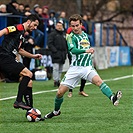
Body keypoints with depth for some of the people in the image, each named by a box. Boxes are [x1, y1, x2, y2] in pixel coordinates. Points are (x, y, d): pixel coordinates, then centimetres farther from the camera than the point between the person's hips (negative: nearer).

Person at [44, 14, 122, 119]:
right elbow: (73, 50, -25)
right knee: (60, 92, -2)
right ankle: (56, 111, 25)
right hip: (75, 68, -2)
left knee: (98, 81, -29)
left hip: (87, 67, 2)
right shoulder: (71, 37, -4)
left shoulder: (85, 35, 14)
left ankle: (113, 98, -49)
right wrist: (86, 51, -36)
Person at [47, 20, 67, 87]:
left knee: (60, 69, 10)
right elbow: (50, 44, -8)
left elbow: (66, 44, 24)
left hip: (63, 54, 6)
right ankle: (55, 81, -13)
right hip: (56, 54, -6)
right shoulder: (52, 34, -2)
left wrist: (65, 51, 11)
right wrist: (55, 51, -16)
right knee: (56, 68, -13)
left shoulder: (64, 34, 18)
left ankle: (58, 80, 16)